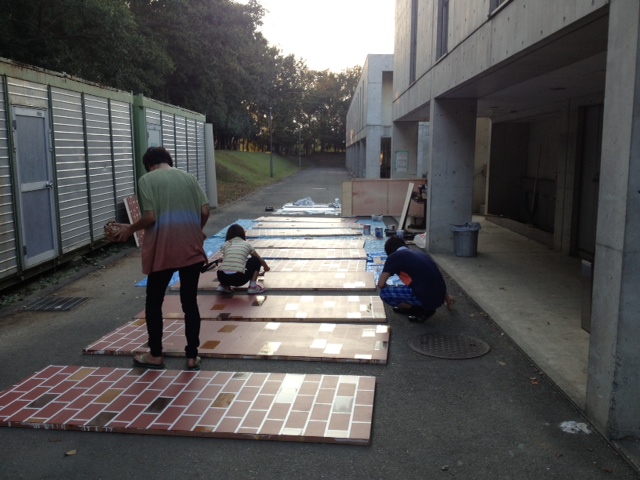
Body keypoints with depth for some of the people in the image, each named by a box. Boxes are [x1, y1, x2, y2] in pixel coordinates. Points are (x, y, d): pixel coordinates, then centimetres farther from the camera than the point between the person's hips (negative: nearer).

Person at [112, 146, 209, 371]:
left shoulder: (147, 179, -2)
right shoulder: (189, 177, 9)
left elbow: (150, 217, -11)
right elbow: (205, 212, 3)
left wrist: (130, 229, 6)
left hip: (162, 251, -3)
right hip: (192, 249, 4)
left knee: (153, 302, 14)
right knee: (190, 302, 11)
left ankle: (155, 355, 23)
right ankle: (192, 357, 15)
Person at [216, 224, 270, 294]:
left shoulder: (225, 244, 18)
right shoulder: (247, 244, 17)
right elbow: (260, 259, 31)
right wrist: (266, 267, 51)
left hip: (222, 277, 3)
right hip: (239, 278, -3)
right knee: (256, 260, 23)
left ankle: (224, 285, 18)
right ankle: (253, 286, 15)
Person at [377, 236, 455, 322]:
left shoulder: (393, 257, 2)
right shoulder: (419, 253, 21)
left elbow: (381, 284, -2)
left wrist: (388, 288, 22)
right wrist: (446, 296, 46)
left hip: (426, 298, -8)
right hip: (439, 298, 8)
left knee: (385, 293, 1)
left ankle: (421, 311, 2)